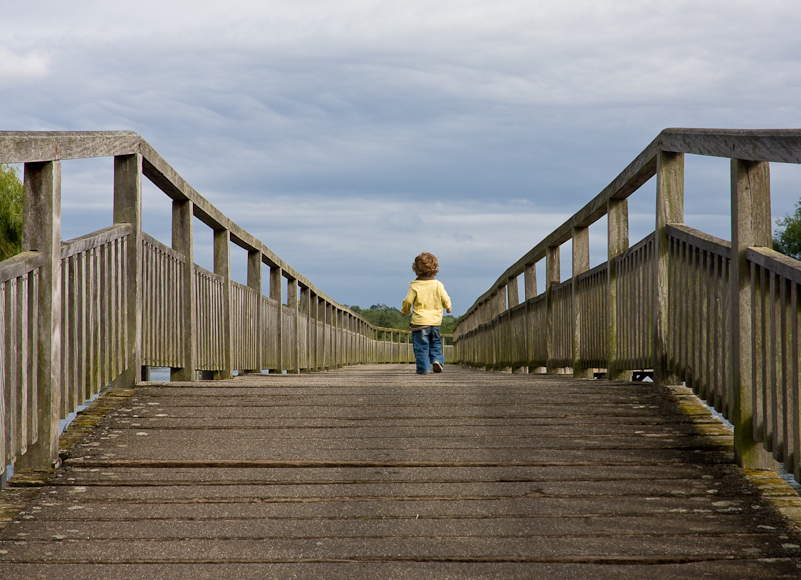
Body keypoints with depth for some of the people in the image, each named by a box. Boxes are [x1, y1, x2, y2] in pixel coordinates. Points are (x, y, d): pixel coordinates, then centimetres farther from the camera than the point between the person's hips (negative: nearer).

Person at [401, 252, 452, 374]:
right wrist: (448, 307, 25)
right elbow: (445, 299, 2)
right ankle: (437, 359, -1)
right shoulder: (438, 284, -1)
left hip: (419, 321, -3)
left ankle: (424, 368, -3)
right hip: (435, 321, 3)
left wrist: (404, 311, 14)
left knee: (421, 346, 2)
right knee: (435, 343, 20)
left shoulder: (415, 286, -7)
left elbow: (408, 301, -6)